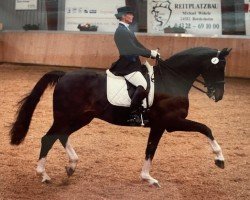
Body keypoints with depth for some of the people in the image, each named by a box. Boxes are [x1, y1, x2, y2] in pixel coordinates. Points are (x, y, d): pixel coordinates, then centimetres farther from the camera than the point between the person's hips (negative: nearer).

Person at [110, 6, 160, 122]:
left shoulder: (126, 30, 16)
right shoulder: (121, 31, -15)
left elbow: (138, 46, 17)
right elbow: (132, 49, -21)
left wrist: (153, 54, 5)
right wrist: (150, 53, -15)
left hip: (133, 64, 11)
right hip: (127, 66, -11)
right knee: (143, 86, -27)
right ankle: (134, 113, -17)